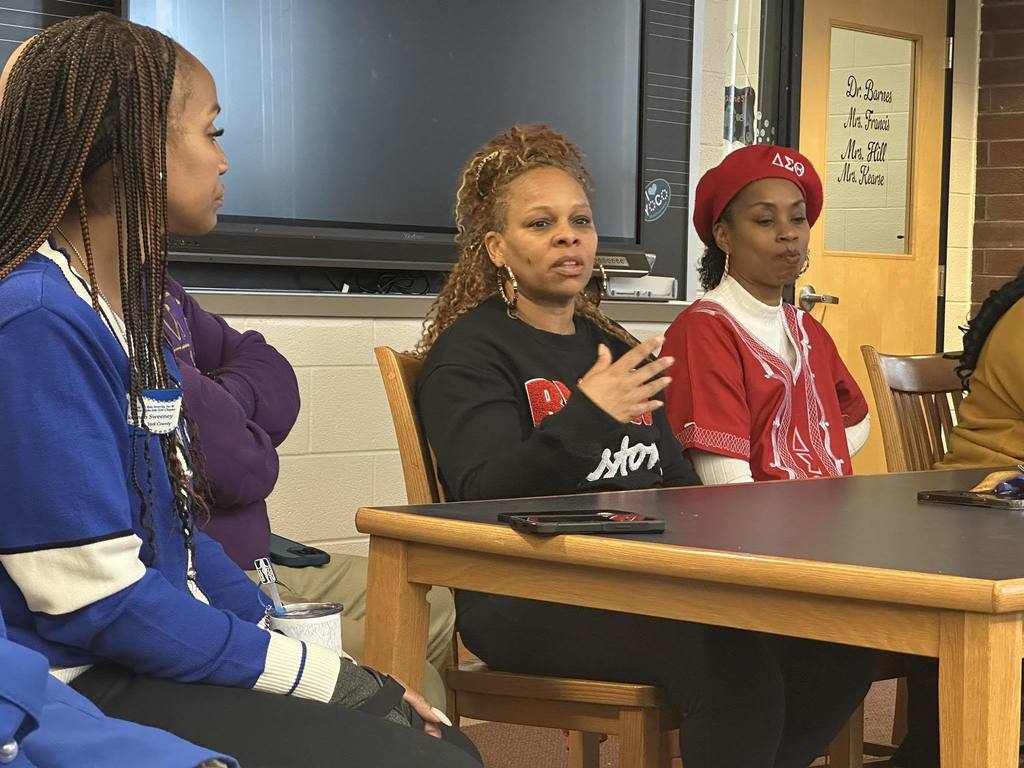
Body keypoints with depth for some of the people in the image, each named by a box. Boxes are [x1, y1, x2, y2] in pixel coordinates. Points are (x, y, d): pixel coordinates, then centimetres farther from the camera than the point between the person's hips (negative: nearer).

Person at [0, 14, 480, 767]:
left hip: (159, 655, 9)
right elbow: (99, 601, -21)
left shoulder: (134, 298, 9)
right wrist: (331, 678, -15)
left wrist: (286, 640, 5)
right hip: (90, 686, -9)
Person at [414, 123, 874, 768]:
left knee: (834, 653, -14)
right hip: (526, 596, -7)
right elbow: (483, 497, -15)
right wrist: (585, 418, -30)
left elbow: (678, 482, 24)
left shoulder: (615, 350, 22)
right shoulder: (470, 352, -1)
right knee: (734, 666, -31)